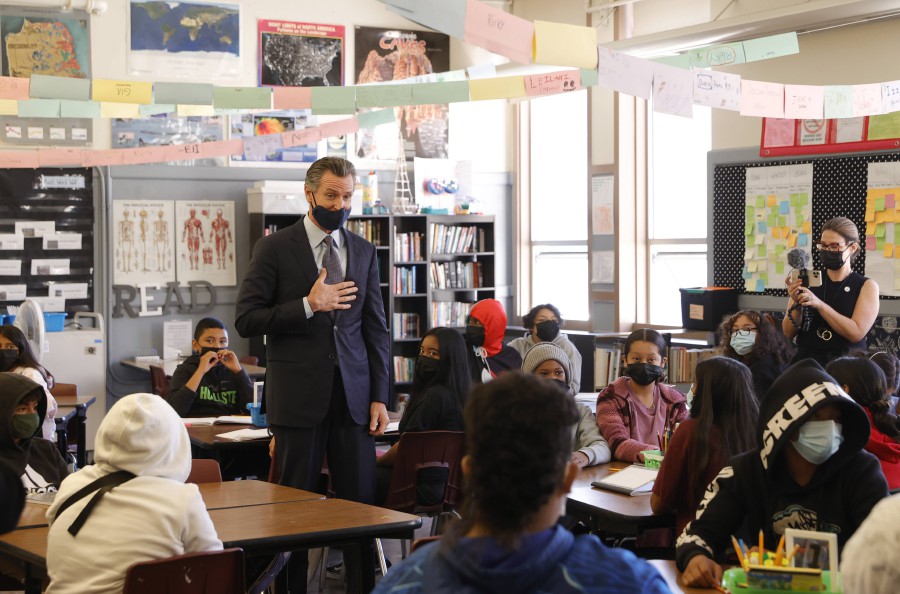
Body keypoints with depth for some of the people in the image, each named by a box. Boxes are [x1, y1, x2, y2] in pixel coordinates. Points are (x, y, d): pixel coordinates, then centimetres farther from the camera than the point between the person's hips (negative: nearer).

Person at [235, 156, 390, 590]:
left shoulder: (364, 252, 12)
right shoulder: (275, 249, 0)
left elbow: (375, 328, 12)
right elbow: (246, 320, -5)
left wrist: (380, 396, 5)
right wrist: (309, 305, -14)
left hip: (353, 394, 3)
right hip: (299, 394, -3)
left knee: (361, 500, 2)